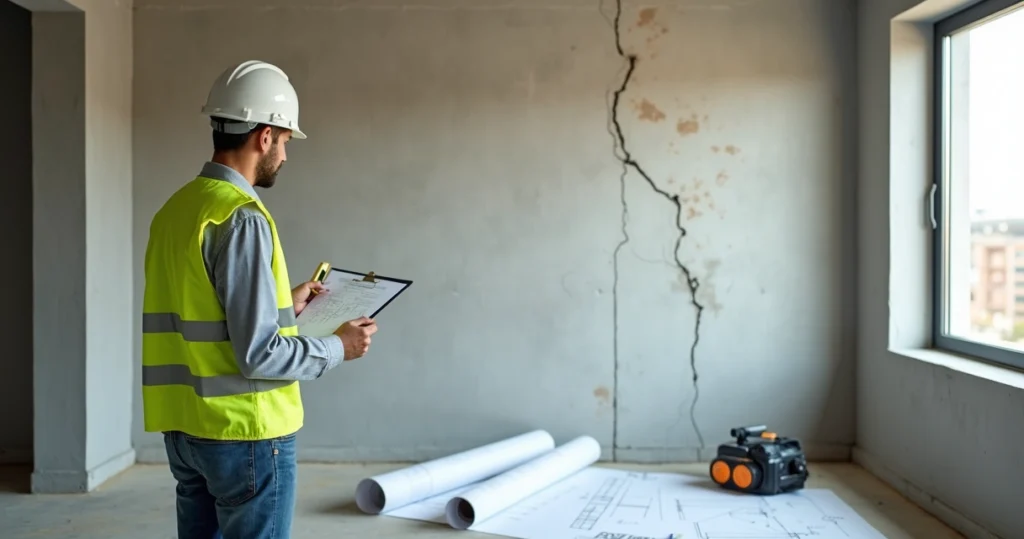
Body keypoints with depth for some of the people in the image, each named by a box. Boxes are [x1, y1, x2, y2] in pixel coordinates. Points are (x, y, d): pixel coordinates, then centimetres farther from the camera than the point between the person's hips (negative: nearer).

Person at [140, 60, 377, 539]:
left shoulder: (175, 209, 7)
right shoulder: (242, 218, -19)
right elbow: (258, 354, -22)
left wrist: (285, 305, 20)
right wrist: (338, 347, -7)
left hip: (184, 428, 8)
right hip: (245, 431, -8)